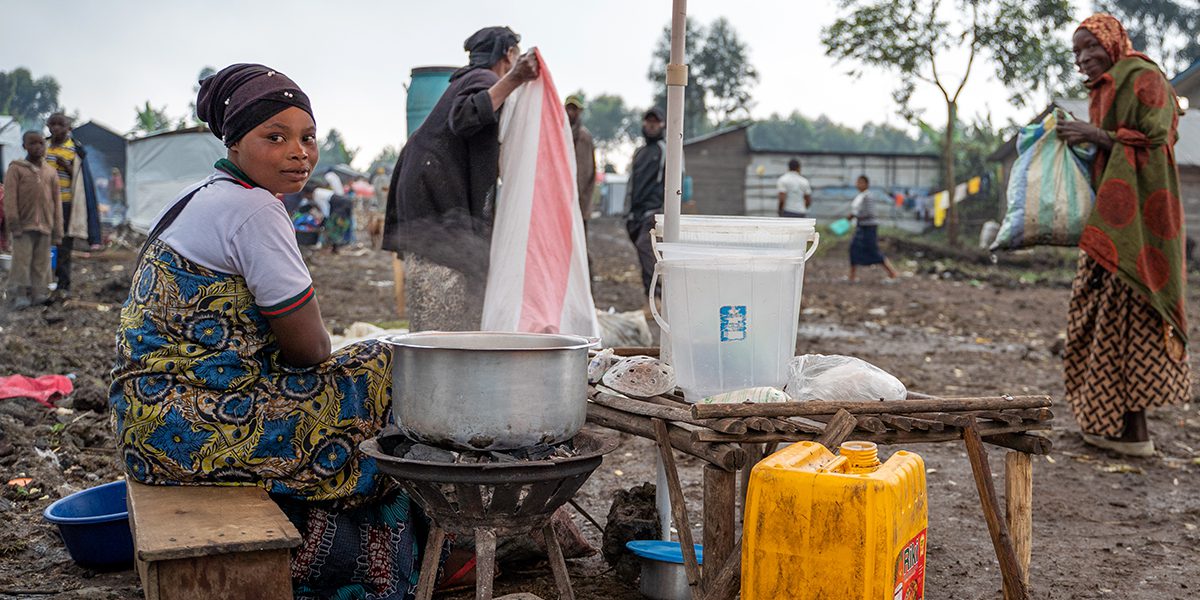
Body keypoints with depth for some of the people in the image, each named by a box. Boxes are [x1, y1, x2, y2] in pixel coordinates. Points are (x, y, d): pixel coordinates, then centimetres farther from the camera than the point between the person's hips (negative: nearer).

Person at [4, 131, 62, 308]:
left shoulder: (51, 172, 11)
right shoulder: (16, 169, 2)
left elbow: (56, 203, 12)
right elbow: (10, 199, -4)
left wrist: (57, 230, 9)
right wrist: (14, 224, -12)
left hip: (45, 227, 3)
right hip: (24, 226, -3)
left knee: (42, 263, 5)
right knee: (22, 261, -6)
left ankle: (39, 294, 12)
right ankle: (19, 296, -3)